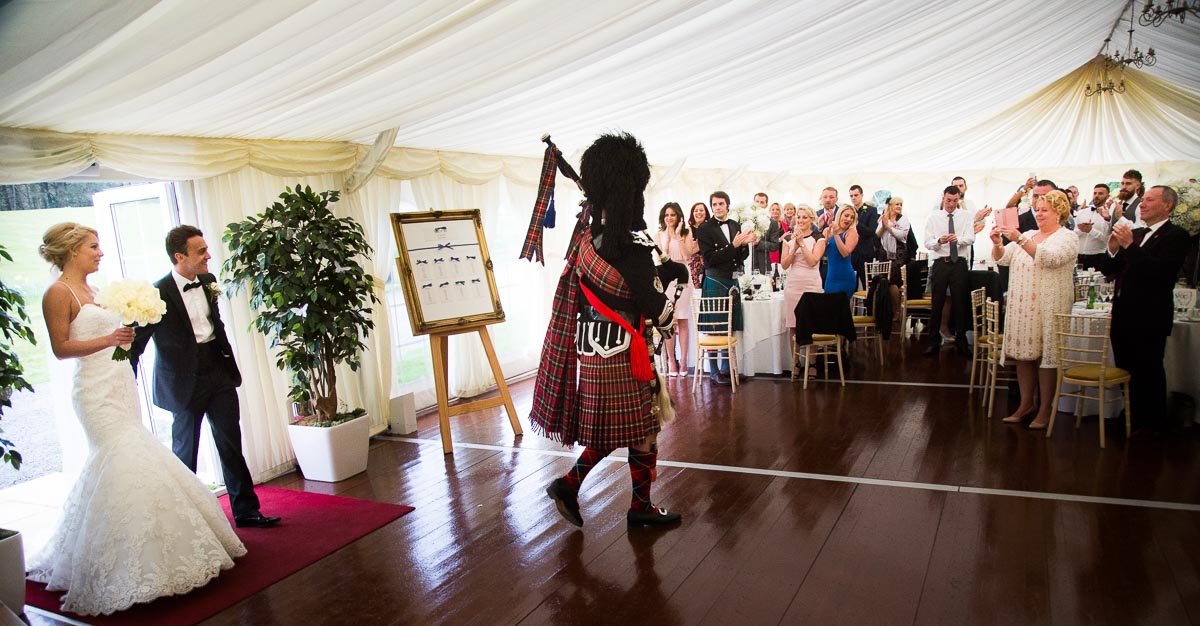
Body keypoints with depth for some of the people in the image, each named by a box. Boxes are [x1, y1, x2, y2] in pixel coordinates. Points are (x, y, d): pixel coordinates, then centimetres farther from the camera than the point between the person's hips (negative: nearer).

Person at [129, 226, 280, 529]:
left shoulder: (208, 281, 3)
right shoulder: (158, 294, -17)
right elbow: (136, 343, -11)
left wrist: (230, 364, 18)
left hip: (218, 372, 5)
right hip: (184, 381, -5)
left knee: (231, 445, 9)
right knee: (185, 451, 10)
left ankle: (246, 510, 17)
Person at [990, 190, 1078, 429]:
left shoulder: (1067, 237, -2)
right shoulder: (1028, 235, 16)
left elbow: (1049, 258, -21)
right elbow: (1003, 258, 8)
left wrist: (1020, 239, -28)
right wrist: (998, 243, -12)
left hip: (1049, 306, -6)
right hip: (1022, 306, 6)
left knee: (1046, 355, -3)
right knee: (1023, 352, 8)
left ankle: (1046, 408, 6)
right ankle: (1026, 402, 18)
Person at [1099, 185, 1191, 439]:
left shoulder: (1176, 236, -8)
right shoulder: (1134, 233, 14)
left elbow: (1160, 271, -24)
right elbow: (1108, 270, 11)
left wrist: (1129, 245, -24)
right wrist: (1113, 249, -8)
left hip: (1150, 318, -7)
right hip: (1123, 315, 7)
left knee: (1149, 372, 2)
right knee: (1126, 370, 14)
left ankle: (1153, 424, 15)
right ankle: (1131, 418, 27)